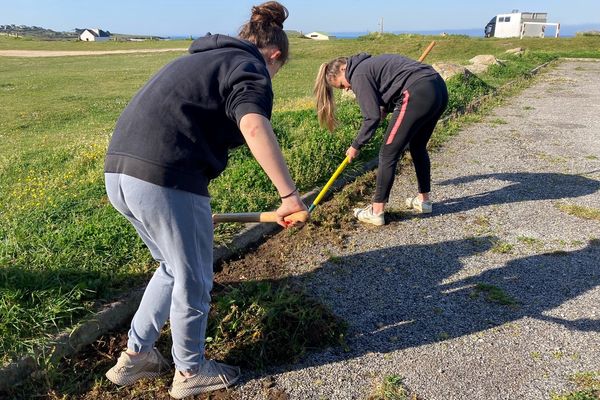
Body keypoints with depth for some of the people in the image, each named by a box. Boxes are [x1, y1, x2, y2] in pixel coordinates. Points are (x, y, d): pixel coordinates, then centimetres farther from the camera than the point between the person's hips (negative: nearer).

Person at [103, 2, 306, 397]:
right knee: (193, 281, 12)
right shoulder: (249, 69, 0)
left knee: (174, 269, 26)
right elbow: (255, 128, -23)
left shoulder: (201, 58, 27)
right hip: (165, 180, -9)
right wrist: (289, 193, -19)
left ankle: (135, 356, 37)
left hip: (119, 172, 9)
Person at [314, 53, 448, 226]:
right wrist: (385, 108, 14)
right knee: (418, 146, 24)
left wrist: (356, 146, 5)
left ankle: (376, 212, 4)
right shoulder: (370, 64, 26)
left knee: (388, 153, -2)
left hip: (419, 94, -10)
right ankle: (424, 199, 35)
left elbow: (372, 116, -5)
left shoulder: (359, 74, -1)